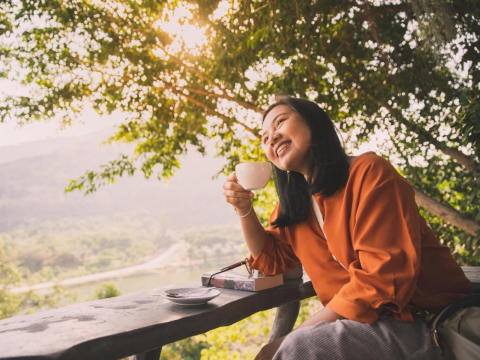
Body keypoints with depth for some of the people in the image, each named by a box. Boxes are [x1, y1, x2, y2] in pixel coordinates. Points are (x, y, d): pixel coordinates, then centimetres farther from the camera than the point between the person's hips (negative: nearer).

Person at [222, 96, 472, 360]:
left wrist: (297, 335, -20)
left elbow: (385, 280, -22)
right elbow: (271, 260, 16)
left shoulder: (368, 172, -15)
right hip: (370, 321, 6)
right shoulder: (294, 202, 7)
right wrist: (244, 209, 0)